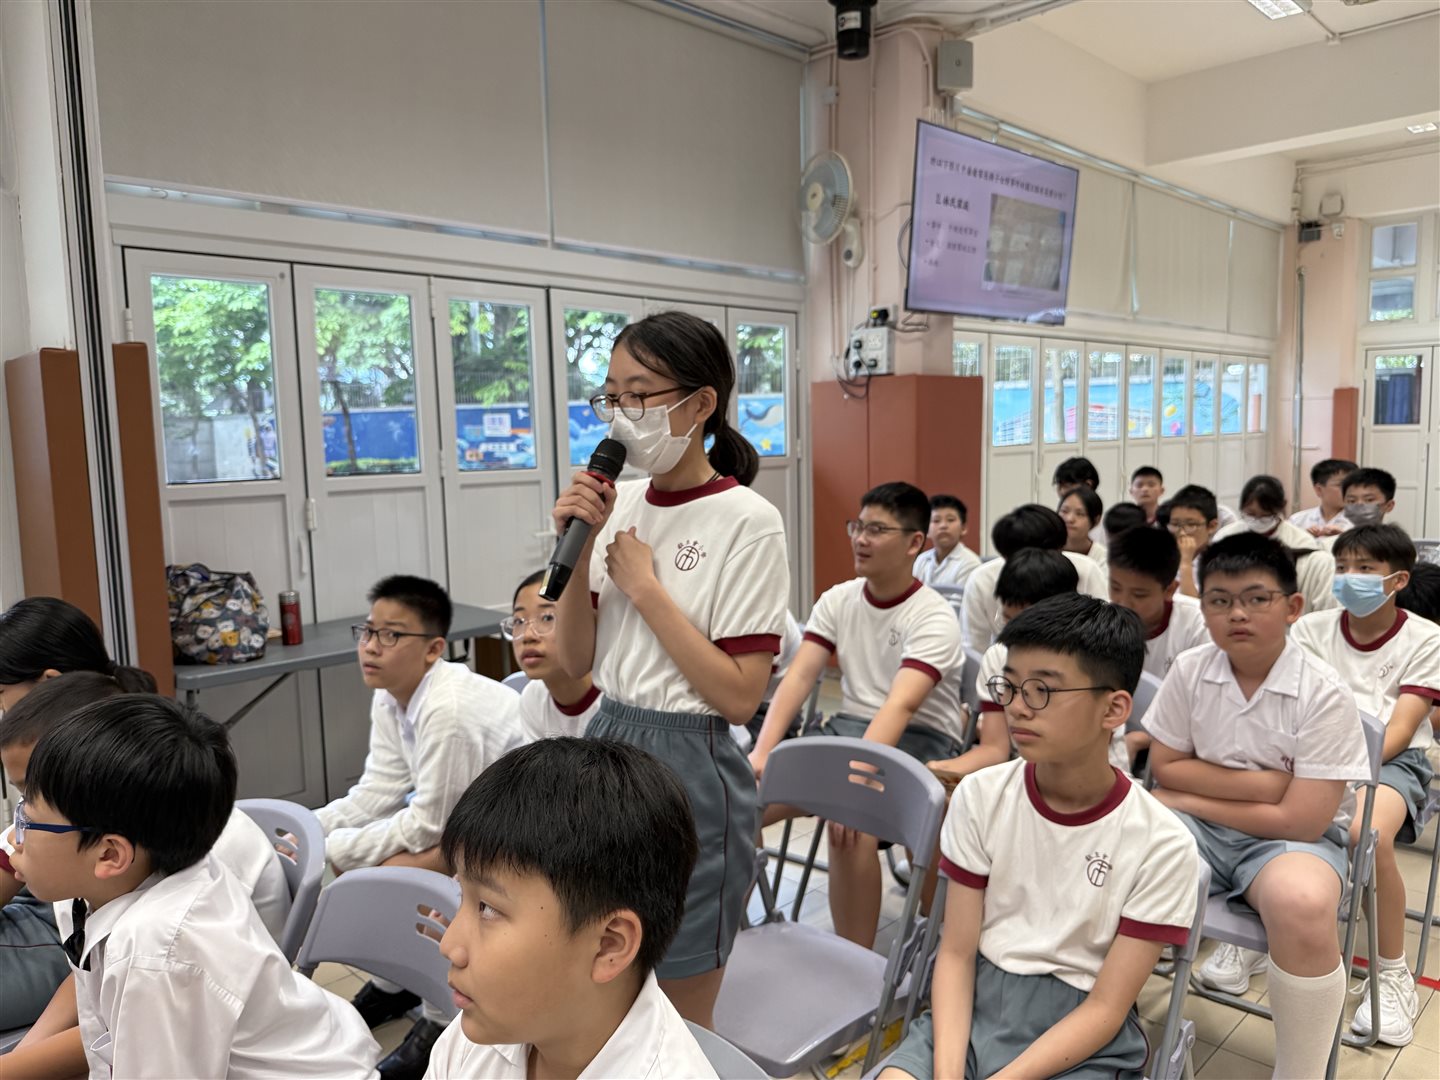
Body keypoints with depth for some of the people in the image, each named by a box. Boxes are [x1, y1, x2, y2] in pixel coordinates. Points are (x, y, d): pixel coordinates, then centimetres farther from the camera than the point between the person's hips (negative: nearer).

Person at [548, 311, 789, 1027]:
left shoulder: (747, 524, -14)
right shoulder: (619, 503, 3)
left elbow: (738, 696, -18)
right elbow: (574, 662, 5)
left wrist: (645, 586, -17)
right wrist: (581, 551, -9)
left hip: (691, 767, -6)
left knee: (679, 1024, 13)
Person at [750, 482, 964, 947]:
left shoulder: (934, 618, -14)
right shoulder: (837, 600, 4)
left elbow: (900, 706, -28)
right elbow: (798, 678, -5)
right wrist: (761, 752, -20)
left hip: (918, 739, -5)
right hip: (846, 726, 6)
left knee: (852, 826, -34)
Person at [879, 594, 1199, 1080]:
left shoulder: (1162, 845, -13)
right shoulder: (980, 796, -5)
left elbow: (1106, 1008, -10)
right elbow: (957, 953, -3)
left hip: (1081, 1036, -1)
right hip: (976, 1001, 2)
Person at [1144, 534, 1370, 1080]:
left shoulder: (1324, 695, -16)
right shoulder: (1189, 670, -5)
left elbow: (1300, 821, -18)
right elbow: (1165, 768, 2)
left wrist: (1192, 799, -11)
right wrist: (1255, 782, -12)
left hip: (1292, 839, -3)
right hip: (1201, 829, 3)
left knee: (1302, 905, -37)